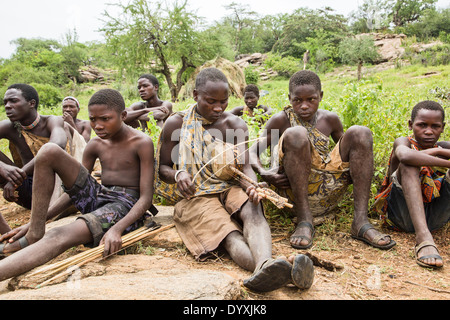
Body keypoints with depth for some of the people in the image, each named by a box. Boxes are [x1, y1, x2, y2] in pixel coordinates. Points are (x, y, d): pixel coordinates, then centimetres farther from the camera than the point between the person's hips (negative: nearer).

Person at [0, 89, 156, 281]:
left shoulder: (142, 143, -10)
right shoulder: (95, 145, 9)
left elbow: (146, 197, -14)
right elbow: (75, 189, 13)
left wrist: (117, 229, -31)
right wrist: (37, 221, 2)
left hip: (125, 204, -6)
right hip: (96, 197, 7)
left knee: (60, 236, -35)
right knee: (49, 151, -12)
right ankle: (35, 234, -11)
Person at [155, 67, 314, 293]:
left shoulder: (236, 125, 8)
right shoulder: (176, 124, 2)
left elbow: (244, 166, -2)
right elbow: (162, 167, 6)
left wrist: (251, 185, -26)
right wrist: (178, 174, -19)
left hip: (230, 189, 3)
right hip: (195, 195, -3)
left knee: (252, 208, -34)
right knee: (230, 236, -33)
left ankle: (265, 263, -62)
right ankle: (272, 273, -61)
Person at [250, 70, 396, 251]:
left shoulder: (330, 119, 12)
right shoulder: (282, 120, 2)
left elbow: (349, 148, 25)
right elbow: (253, 152, 0)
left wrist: (357, 169, 1)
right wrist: (264, 173, -22)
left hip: (327, 192, 4)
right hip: (294, 188, -4)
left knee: (360, 133, -11)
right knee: (295, 134, -27)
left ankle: (360, 222, -19)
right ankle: (304, 220, -24)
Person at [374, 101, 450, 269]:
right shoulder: (404, 142, -2)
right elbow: (405, 156, -30)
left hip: (435, 217, 3)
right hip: (401, 215, -3)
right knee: (408, 165, -27)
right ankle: (423, 237, -42)